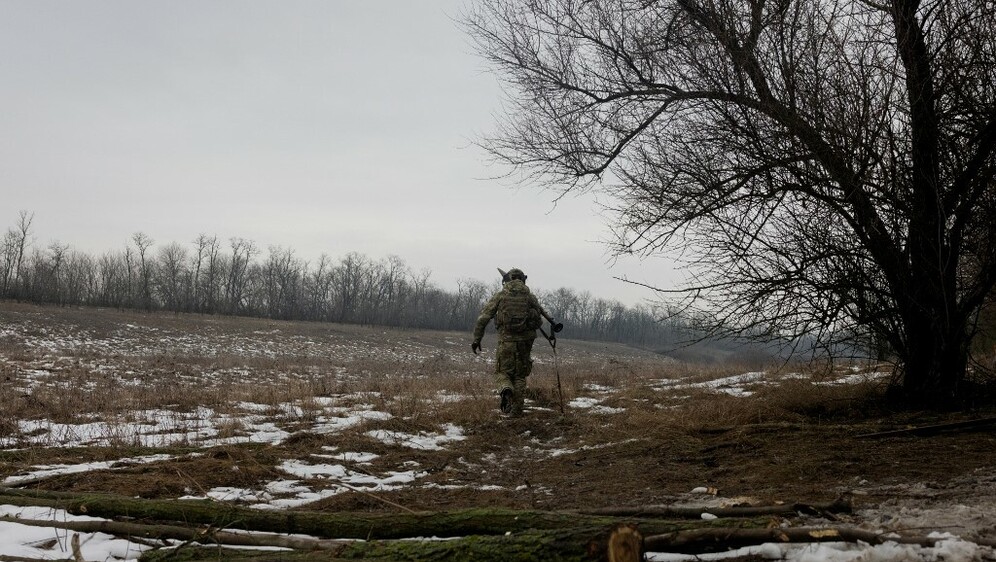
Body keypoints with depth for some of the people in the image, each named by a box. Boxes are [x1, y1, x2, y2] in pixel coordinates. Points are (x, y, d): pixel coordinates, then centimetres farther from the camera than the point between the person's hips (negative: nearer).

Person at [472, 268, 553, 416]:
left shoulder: (500, 295, 4)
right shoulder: (530, 297, 8)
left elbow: (483, 317, -1)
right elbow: (540, 321, 10)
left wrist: (476, 339, 2)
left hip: (506, 340, -2)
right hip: (525, 341, 2)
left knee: (502, 372, 10)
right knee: (520, 375, 14)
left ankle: (506, 390, -21)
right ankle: (516, 409, 10)